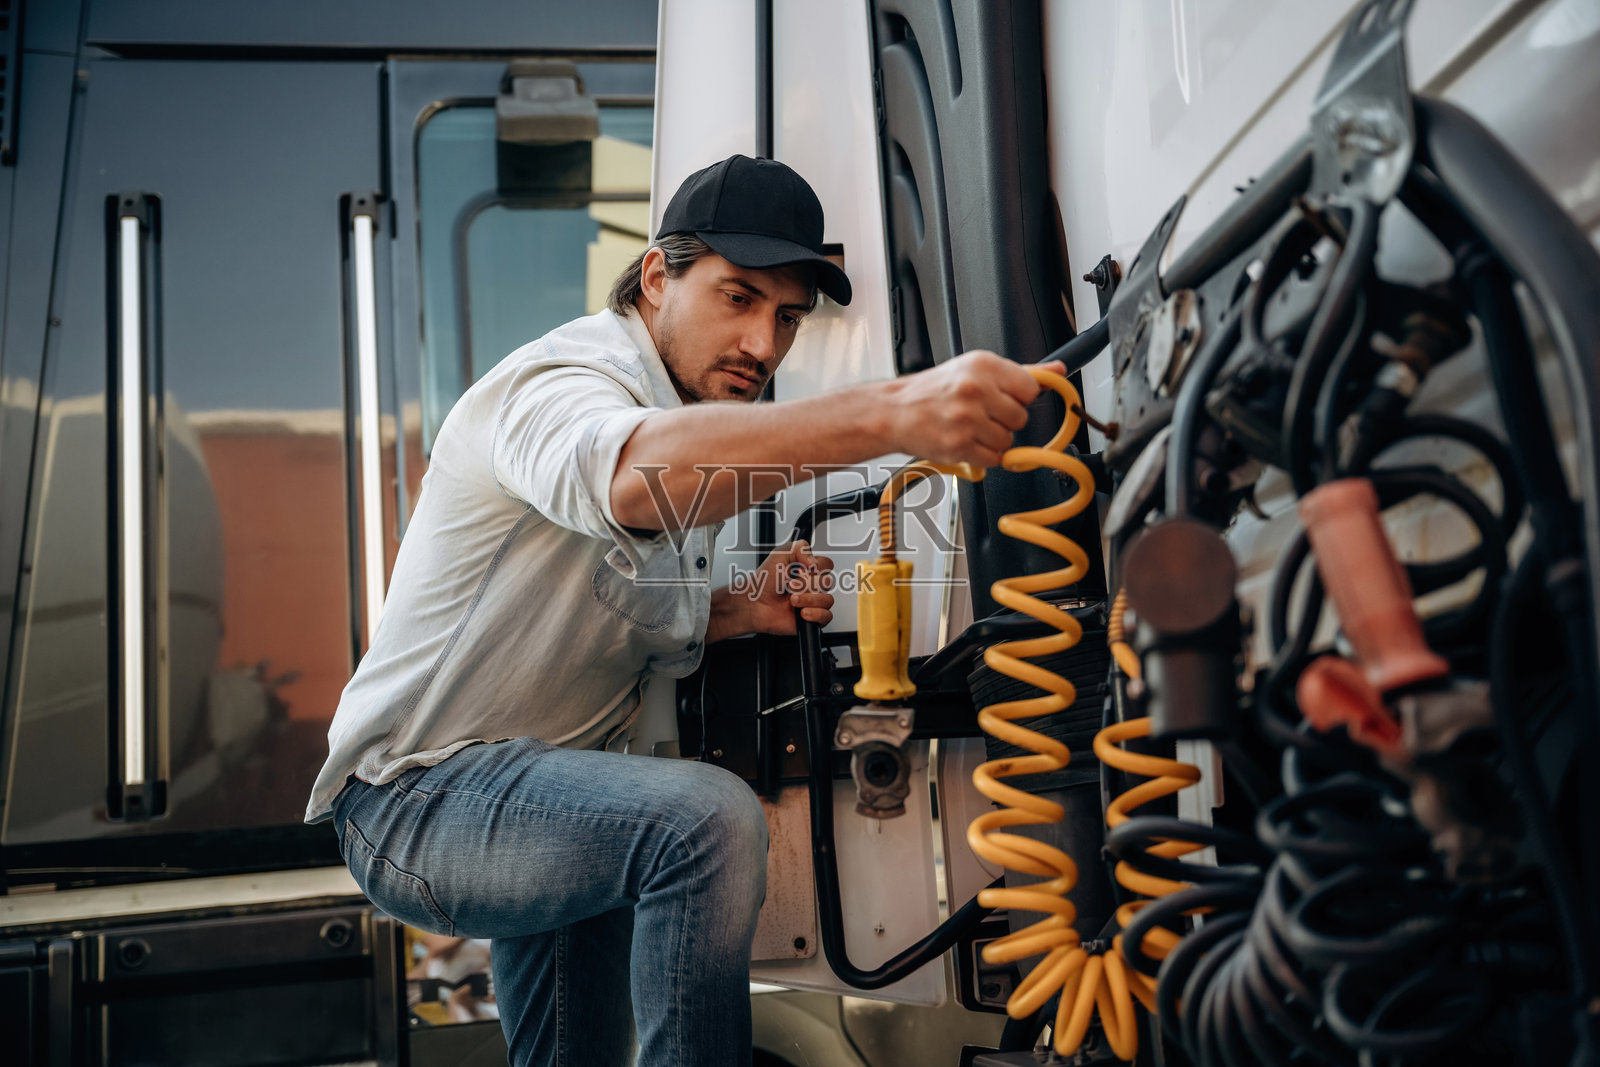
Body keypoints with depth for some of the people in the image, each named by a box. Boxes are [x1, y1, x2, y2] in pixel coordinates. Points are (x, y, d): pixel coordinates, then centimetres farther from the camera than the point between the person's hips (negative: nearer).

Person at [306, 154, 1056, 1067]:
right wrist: (896, 413, -63)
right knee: (709, 819, -32)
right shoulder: (563, 381, -21)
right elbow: (630, 475, -50)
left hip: (549, 796, 10)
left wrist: (746, 612, -4)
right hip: (419, 794, -10)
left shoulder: (694, 424, 11)